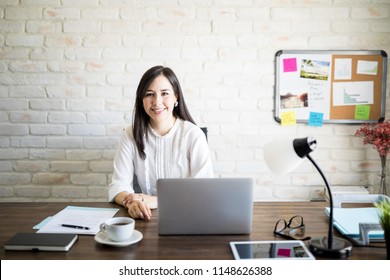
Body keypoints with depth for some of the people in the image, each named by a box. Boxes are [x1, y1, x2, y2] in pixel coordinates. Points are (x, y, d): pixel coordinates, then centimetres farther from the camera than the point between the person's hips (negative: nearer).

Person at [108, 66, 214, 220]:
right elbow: (118, 185, -4)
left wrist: (157, 200, -24)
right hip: (147, 218, 3)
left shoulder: (194, 135, -8)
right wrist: (129, 201, -27)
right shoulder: (131, 135, 0)